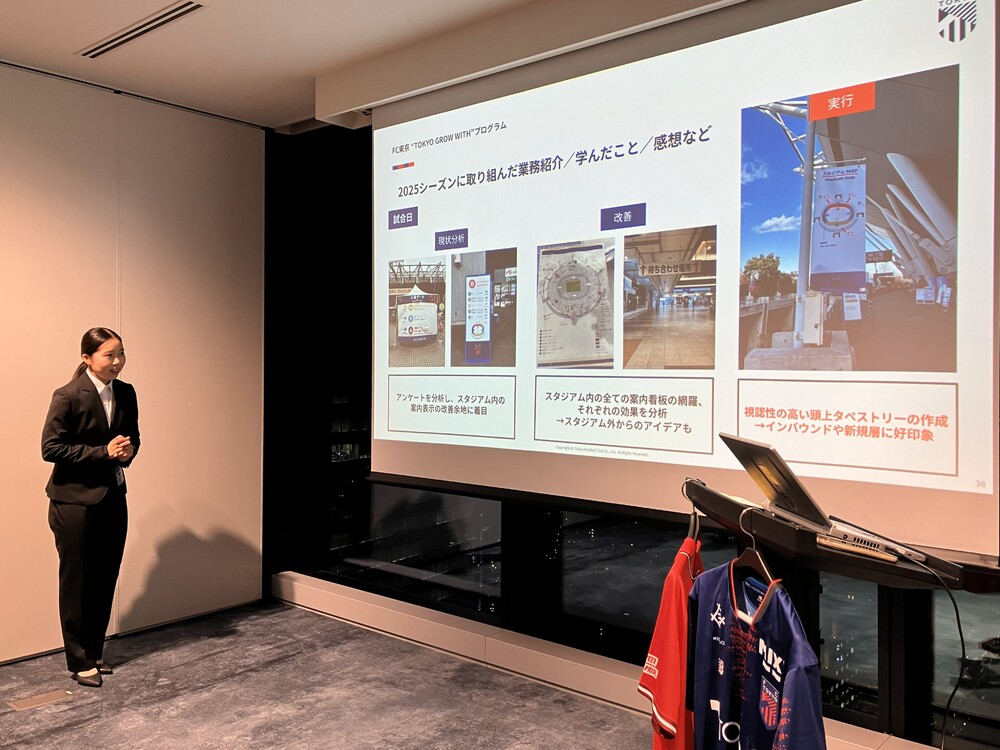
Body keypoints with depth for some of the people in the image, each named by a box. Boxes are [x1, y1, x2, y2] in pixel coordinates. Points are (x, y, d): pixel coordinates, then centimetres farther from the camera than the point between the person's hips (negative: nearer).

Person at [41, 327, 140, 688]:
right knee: (77, 583, 6)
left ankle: (95, 652, 28)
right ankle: (80, 661, 19)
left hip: (113, 497, 6)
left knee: (106, 580, 12)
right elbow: (50, 447, -15)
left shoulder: (126, 393, 3)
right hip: (75, 500, -6)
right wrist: (103, 452, -20)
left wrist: (128, 450, -8)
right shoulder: (68, 396, -14)